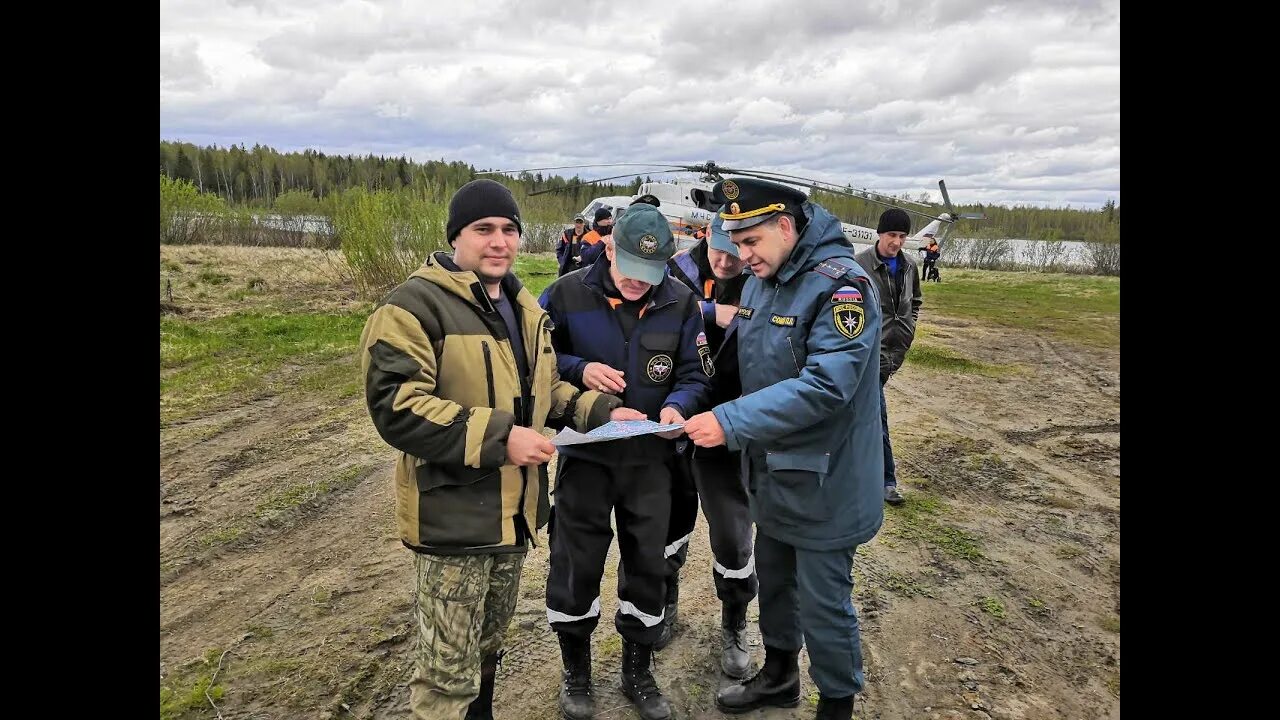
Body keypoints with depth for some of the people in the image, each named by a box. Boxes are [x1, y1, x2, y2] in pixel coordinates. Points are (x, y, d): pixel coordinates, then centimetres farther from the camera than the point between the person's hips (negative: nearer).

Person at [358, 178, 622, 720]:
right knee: (449, 670, 3)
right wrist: (497, 437, -28)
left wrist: (601, 411, 6)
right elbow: (395, 407, -25)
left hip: (513, 508, 8)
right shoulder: (416, 305, -16)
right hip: (453, 515, -8)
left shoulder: (523, 306, 12)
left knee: (488, 645, 25)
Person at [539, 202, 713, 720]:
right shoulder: (566, 295, -10)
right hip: (585, 454, -1)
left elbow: (695, 376, -1)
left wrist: (676, 406, -22)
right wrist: (578, 369, -20)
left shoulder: (681, 303, -5)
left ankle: (638, 674, 36)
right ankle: (576, 673, 34)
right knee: (576, 565, 9)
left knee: (646, 566, 13)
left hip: (650, 458, 2)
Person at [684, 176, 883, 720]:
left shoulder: (841, 286, -22)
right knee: (773, 581, 23)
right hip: (770, 471, 8)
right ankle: (778, 674, 46)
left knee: (823, 603, 6)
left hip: (823, 481, -8)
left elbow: (825, 386, -32)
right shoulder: (759, 280, 4)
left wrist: (731, 422, -33)